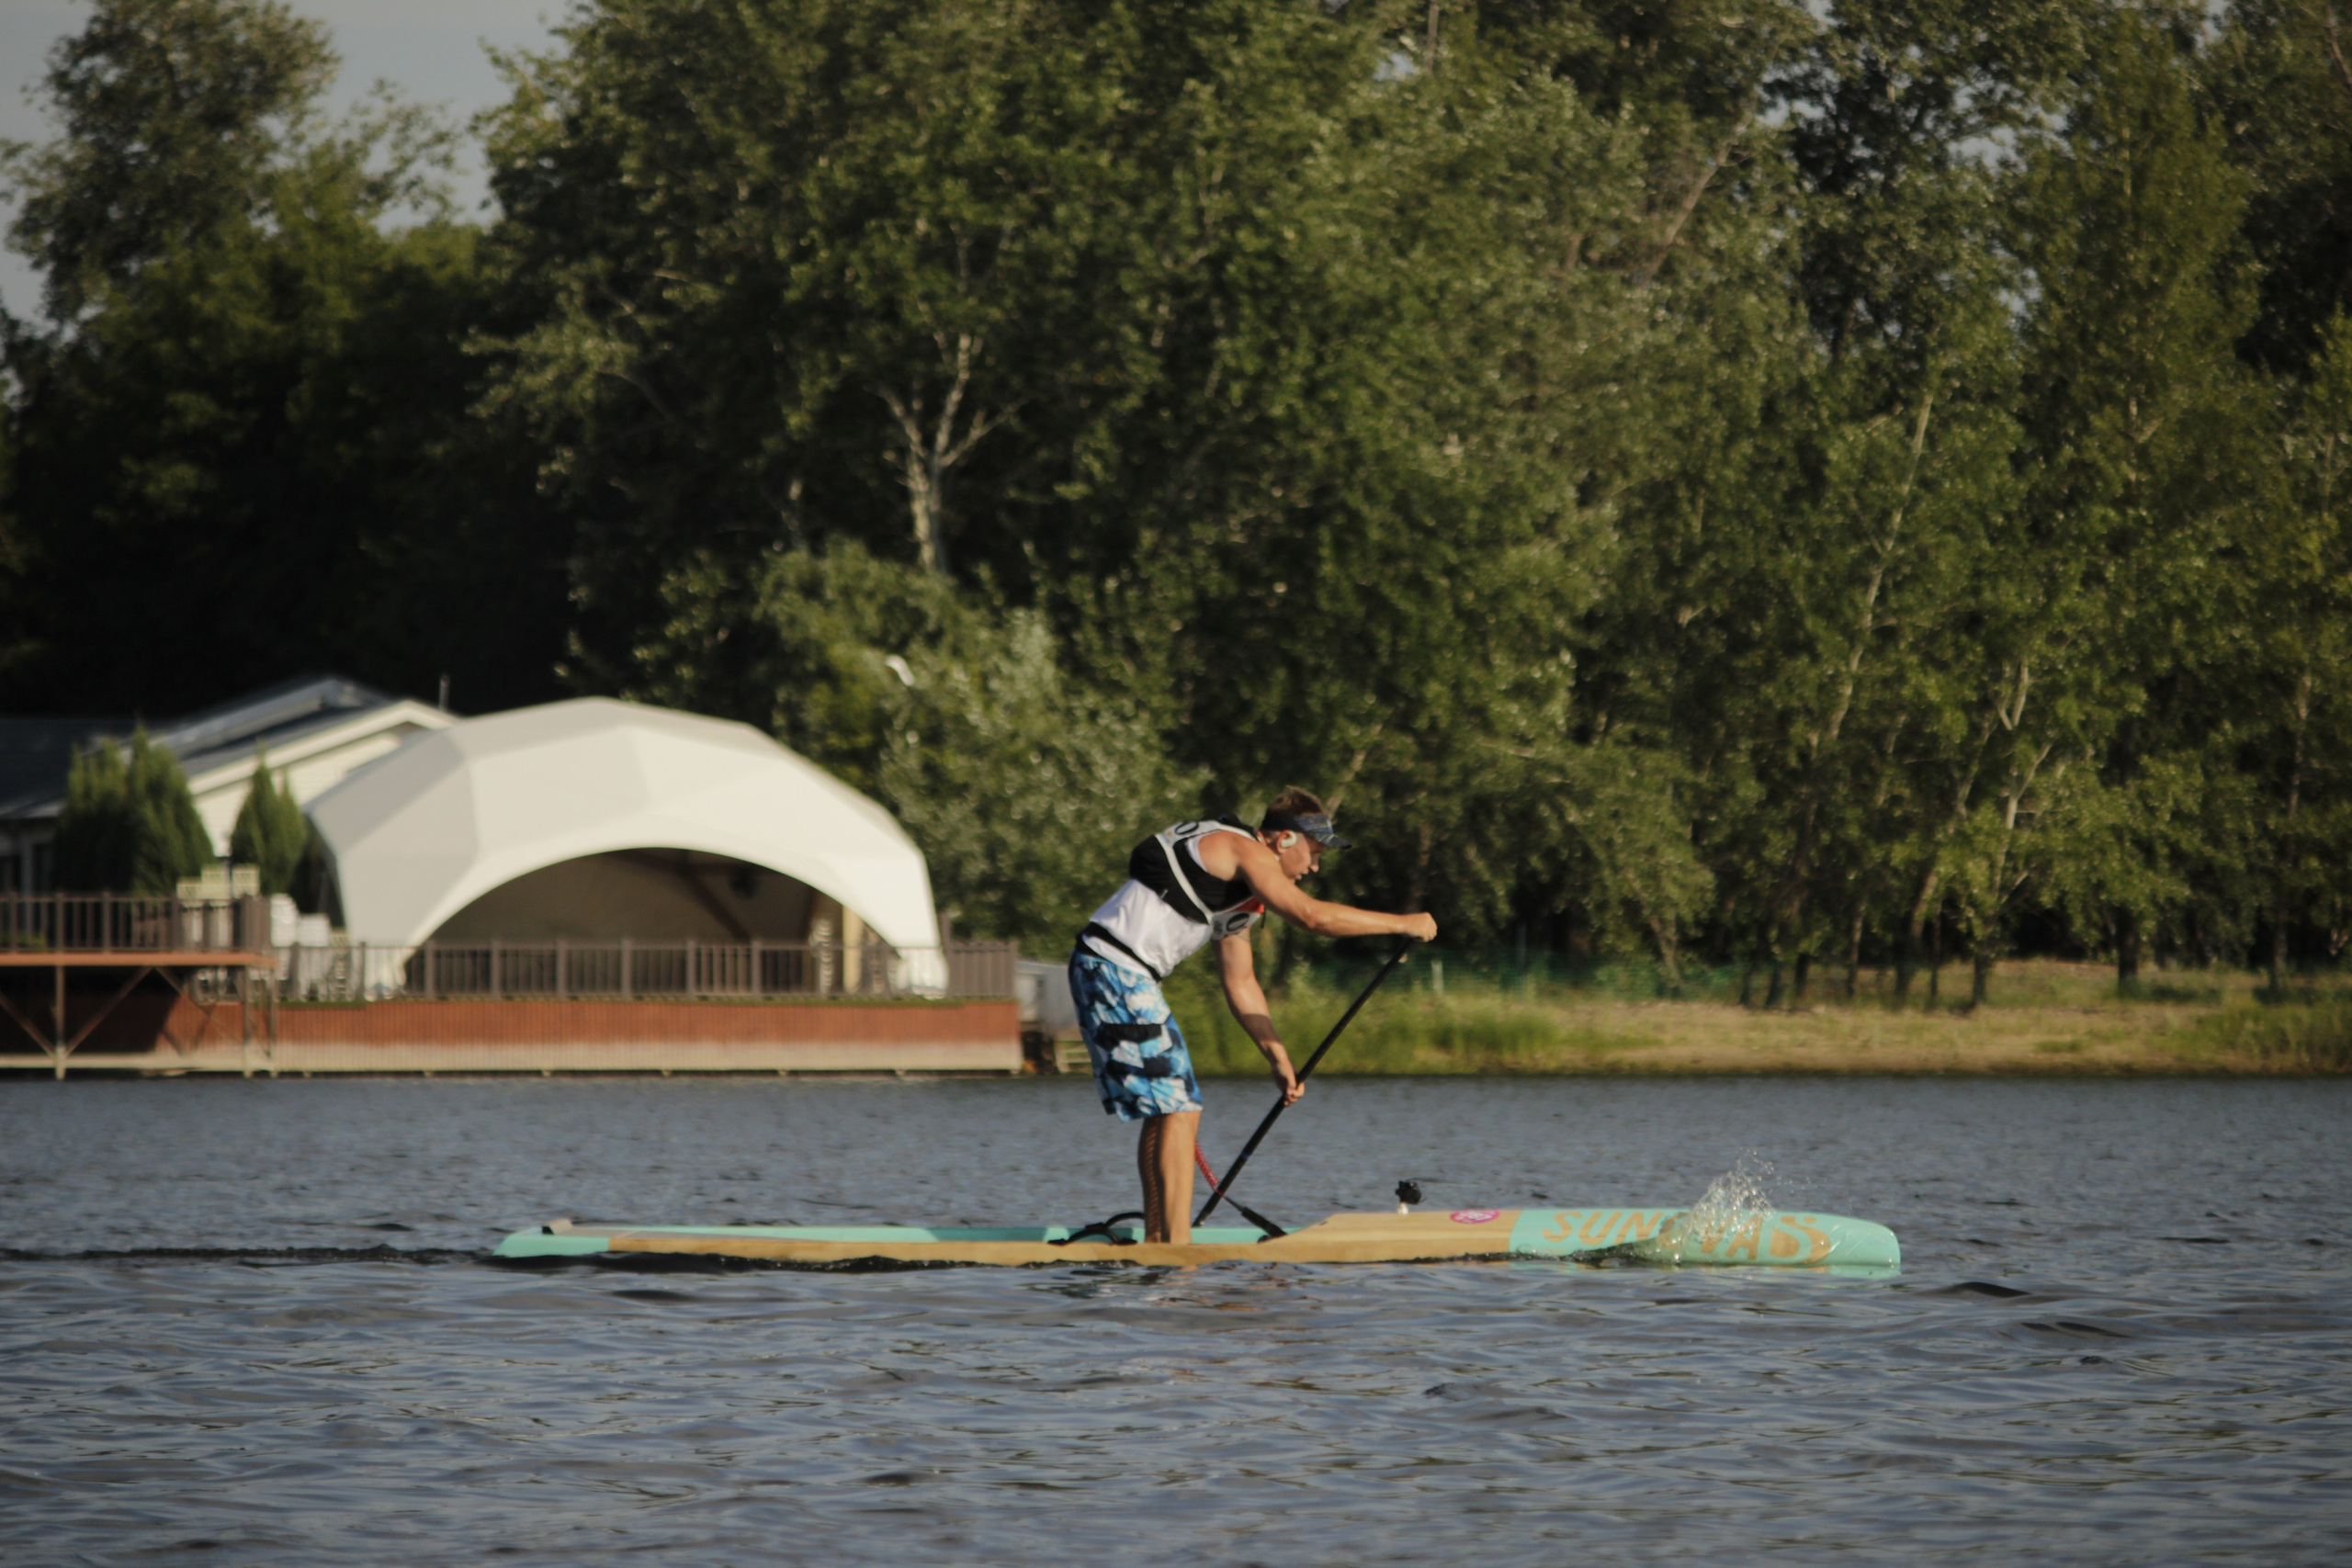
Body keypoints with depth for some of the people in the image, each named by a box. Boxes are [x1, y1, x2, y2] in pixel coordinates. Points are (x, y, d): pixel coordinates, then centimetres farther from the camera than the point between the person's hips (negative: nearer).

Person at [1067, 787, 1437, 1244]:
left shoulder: (1242, 894, 22)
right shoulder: (1244, 851, -9)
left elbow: (1241, 984, 27)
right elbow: (1311, 916, -22)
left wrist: (1280, 1062, 24)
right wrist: (1400, 924, -14)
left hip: (1117, 975, 11)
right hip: (1116, 970, -11)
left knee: (1165, 1111, 16)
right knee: (1177, 1112, -11)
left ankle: (1157, 1241, 20)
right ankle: (1177, 1251, -12)